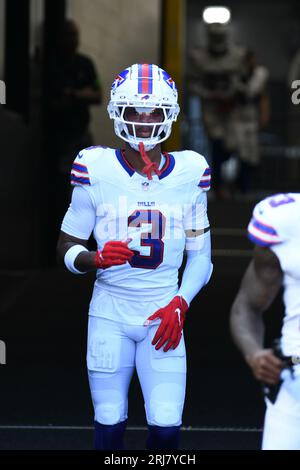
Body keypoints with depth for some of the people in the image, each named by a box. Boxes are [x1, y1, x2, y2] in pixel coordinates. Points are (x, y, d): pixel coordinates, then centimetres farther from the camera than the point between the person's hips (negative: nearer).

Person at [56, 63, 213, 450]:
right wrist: (96, 258, -20)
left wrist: (180, 305, -6)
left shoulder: (189, 174, 0)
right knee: (109, 424, 2)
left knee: (166, 427, -6)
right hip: (110, 316, -1)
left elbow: (200, 254, 9)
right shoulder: (96, 171, -6)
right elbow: (66, 247, 2)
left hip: (164, 317, 1)